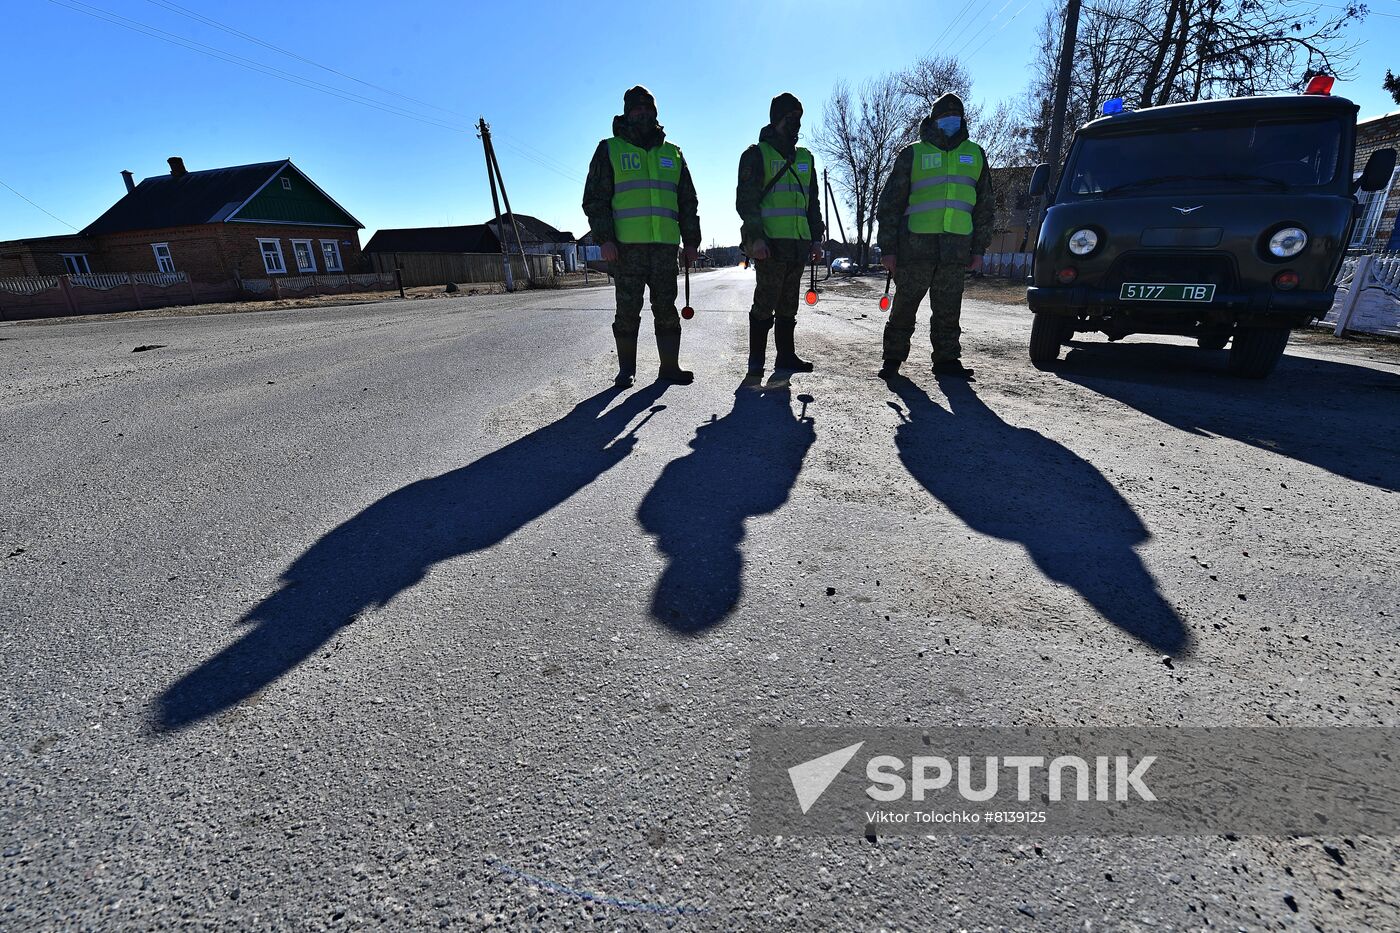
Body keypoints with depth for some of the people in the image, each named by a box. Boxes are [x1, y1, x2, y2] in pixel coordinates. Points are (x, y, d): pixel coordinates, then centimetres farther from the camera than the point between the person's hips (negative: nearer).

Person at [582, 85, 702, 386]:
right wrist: (604, 238, -10)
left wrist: (692, 240, 10)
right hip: (626, 245, -3)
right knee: (628, 310, -3)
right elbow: (595, 199, 3)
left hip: (666, 245, 3)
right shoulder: (609, 150, 11)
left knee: (667, 308, 1)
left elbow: (688, 201, 20)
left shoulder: (672, 153, 20)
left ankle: (669, 366, 6)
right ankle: (626, 369, 6)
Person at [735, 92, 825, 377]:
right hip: (770, 243, -6)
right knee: (766, 303, -7)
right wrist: (755, 237, -18)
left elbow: (813, 203, 24)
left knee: (788, 305, 9)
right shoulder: (757, 154, 3)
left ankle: (786, 355, 16)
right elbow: (746, 200, -7)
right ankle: (757, 359, 1)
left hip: (798, 245, 6)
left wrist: (816, 239, 14)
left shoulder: (805, 158, 22)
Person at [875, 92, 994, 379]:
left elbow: (985, 205, 20)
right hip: (916, 245, -3)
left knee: (948, 309, 5)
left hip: (956, 248, 3)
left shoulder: (975, 155, 19)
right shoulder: (912, 154, 8)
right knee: (905, 305, -1)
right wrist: (888, 248, -5)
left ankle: (946, 360, 12)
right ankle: (893, 358, 10)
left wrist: (979, 248, 10)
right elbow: (890, 203, 4)